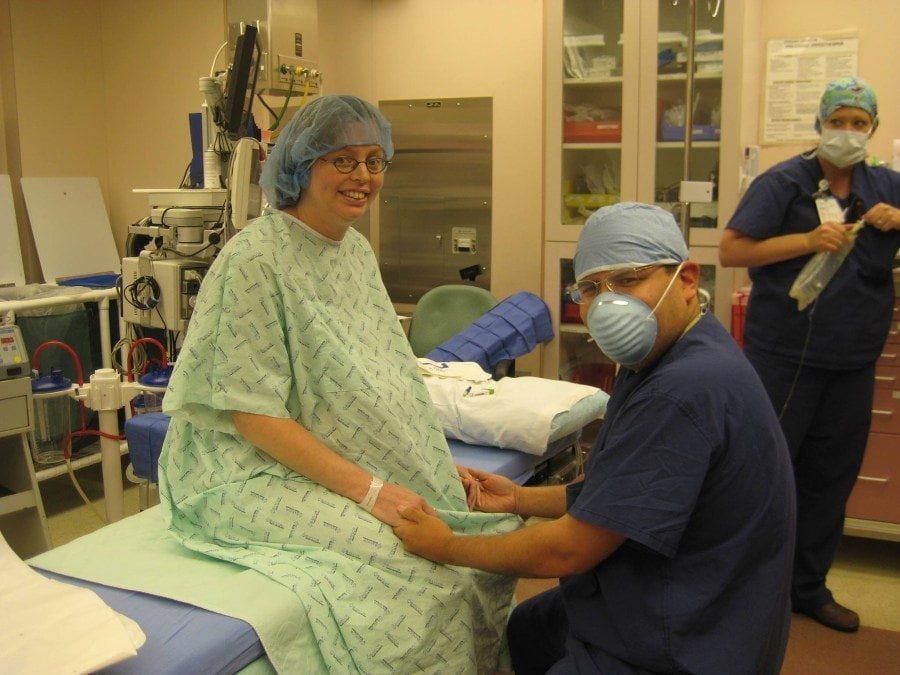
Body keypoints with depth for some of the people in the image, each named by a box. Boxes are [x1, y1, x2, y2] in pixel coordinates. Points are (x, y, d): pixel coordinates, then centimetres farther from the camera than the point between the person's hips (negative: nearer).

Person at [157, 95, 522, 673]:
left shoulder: (357, 250, 8)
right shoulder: (256, 258, -16)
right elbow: (253, 413, -19)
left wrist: (441, 465, 1)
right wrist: (367, 489, -23)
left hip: (355, 466, 7)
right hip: (260, 475, -7)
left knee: (492, 541, -8)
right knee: (418, 572, -24)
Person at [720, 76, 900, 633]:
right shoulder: (784, 183, -5)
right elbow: (730, 251, -10)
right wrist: (808, 240, -20)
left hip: (853, 363, 5)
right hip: (785, 357, -5)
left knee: (831, 477, 13)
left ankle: (809, 587, 29)